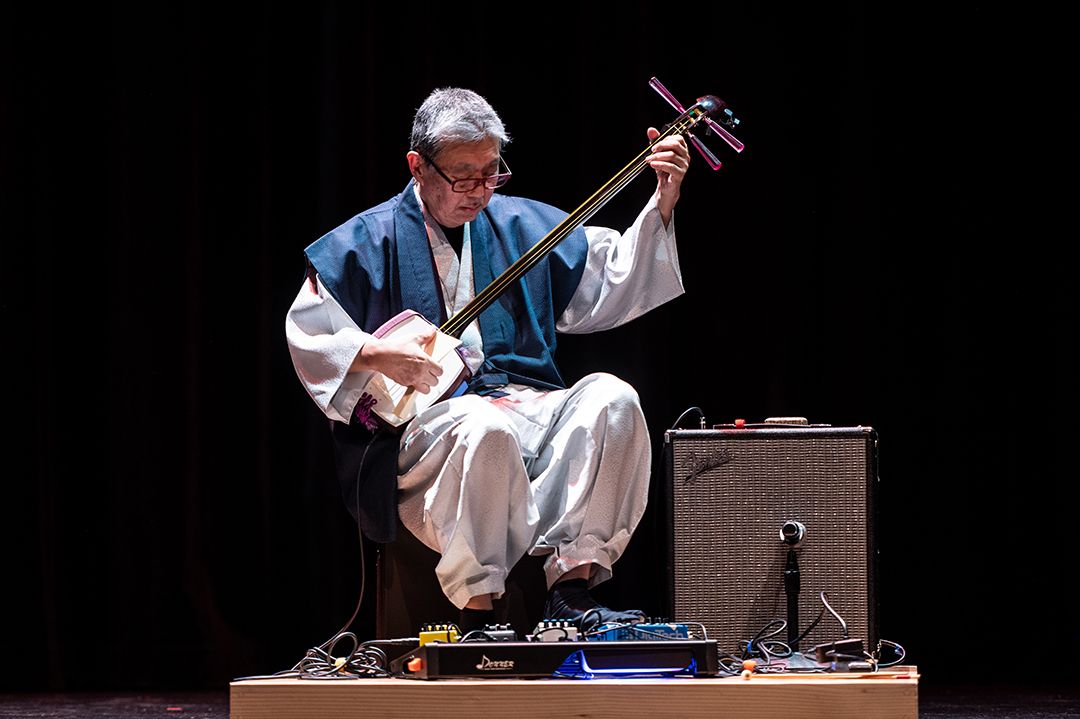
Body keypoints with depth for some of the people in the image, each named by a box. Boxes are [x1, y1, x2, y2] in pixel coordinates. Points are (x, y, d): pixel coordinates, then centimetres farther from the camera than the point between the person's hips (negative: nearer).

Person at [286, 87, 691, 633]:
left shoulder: (518, 223, 18)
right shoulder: (367, 243, 5)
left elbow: (613, 282, 17)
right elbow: (305, 340, 3)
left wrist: (662, 205, 7)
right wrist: (375, 354, -13)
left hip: (524, 404, 5)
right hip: (425, 420, -5)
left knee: (610, 399, -24)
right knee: (489, 429, -40)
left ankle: (572, 585, -26)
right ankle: (476, 615, -33)